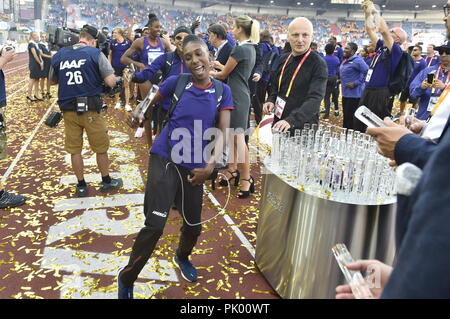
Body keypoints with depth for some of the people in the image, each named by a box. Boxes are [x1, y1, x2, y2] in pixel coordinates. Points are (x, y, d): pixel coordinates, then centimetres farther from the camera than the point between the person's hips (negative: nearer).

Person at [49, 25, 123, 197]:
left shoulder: (59, 55, 6)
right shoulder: (95, 54, -7)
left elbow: (53, 81, 18)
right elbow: (111, 82, -12)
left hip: (69, 110, 4)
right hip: (90, 108, -3)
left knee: (74, 150, 13)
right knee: (101, 148, 13)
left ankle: (81, 185, 24)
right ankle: (106, 181, 26)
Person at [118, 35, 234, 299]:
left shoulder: (222, 91, -2)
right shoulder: (176, 82, -6)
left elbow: (223, 132, -9)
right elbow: (152, 103, 13)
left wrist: (210, 165, -21)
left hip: (195, 168, 3)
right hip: (165, 160, -2)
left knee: (194, 227, 14)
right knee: (155, 225, -12)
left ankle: (183, 257, 50)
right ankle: (126, 279, 12)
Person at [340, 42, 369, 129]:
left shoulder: (357, 60, -15)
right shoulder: (345, 60, 12)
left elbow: (367, 71, -23)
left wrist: (356, 83, -23)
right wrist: (340, 80, 14)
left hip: (354, 94, -9)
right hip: (345, 93, 9)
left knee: (351, 117, -6)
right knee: (346, 116, 16)